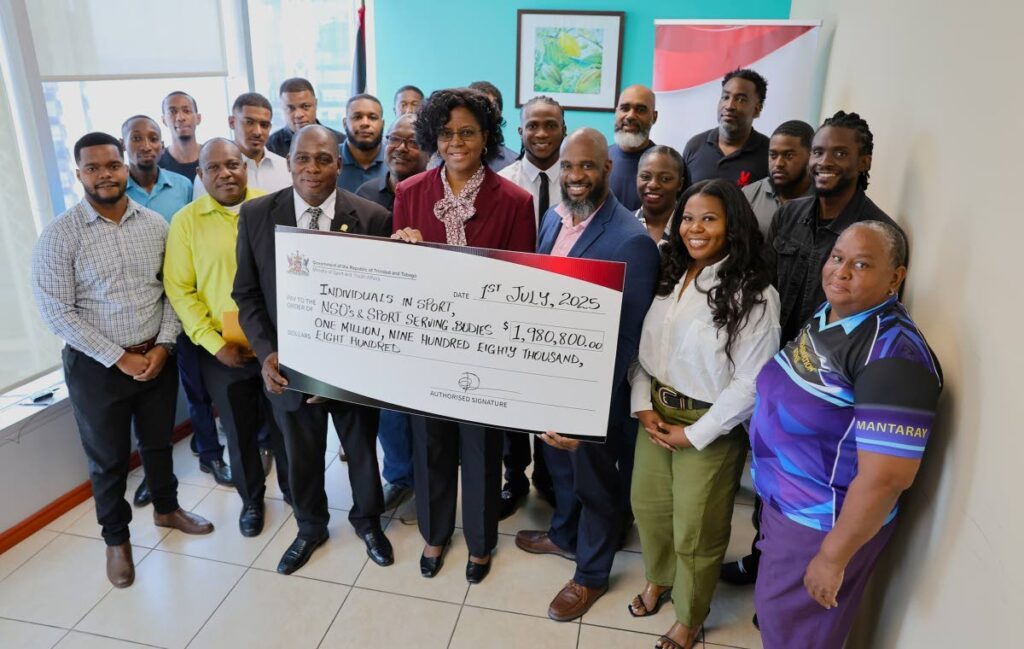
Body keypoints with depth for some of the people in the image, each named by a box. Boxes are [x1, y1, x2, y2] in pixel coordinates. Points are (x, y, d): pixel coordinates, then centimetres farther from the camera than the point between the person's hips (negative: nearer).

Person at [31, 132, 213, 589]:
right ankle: (116, 538, 35)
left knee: (158, 442, 21)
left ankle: (166, 508, 45)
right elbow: (56, 311, -13)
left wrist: (163, 345, -10)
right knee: (108, 458, 14)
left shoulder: (156, 224, -2)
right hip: (96, 366, -3)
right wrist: (119, 358, -15)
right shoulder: (60, 235, -12)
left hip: (157, 357, 3)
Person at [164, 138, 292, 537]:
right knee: (240, 431, 16)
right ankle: (251, 498, 39)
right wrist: (214, 343, -11)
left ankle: (292, 487, 40)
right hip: (223, 351, 0)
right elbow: (179, 290, -3)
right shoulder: (186, 220, -3)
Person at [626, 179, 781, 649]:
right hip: (656, 414, 5)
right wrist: (642, 405, -5)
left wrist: (695, 434, -15)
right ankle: (658, 579, 51)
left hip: (710, 427, -5)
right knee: (648, 505, 20)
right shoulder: (668, 276, 2)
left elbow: (750, 382, -18)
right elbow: (642, 346, 5)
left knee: (696, 529, 11)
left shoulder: (754, 294, -17)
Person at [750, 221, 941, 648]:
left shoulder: (893, 354, -28)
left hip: (823, 523, -7)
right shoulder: (826, 314, -1)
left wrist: (833, 557, -21)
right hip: (784, 501, 8)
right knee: (773, 609, 28)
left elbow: (886, 478, -29)